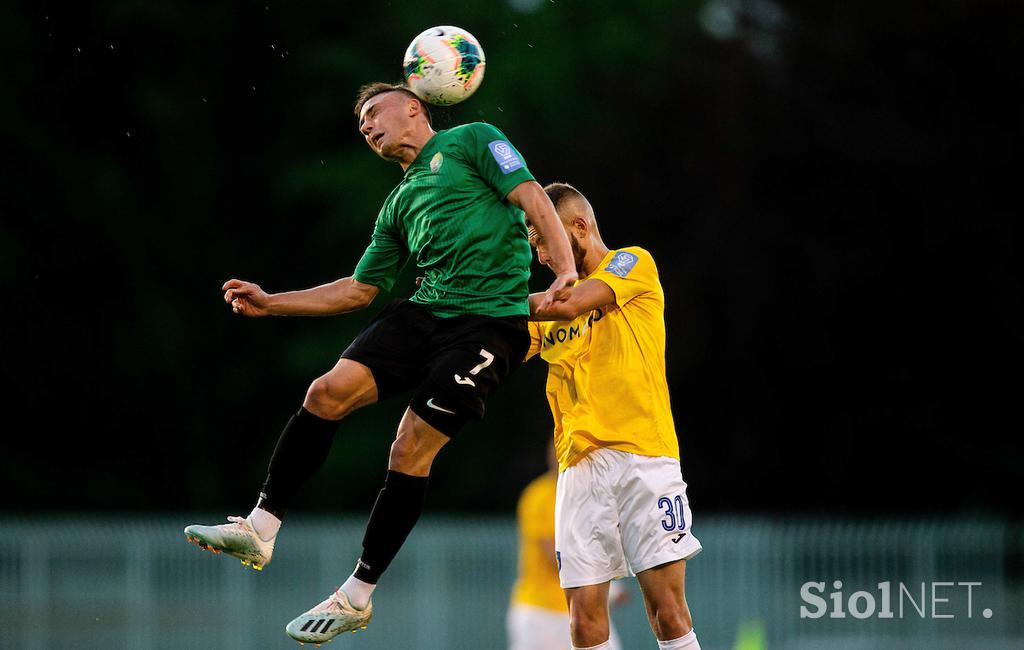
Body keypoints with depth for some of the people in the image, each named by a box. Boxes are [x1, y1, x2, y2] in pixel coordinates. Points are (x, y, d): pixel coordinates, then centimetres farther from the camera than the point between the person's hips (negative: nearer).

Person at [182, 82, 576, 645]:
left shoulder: (472, 140, 8)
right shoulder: (400, 204, 27)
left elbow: (532, 198, -3)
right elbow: (359, 290, 29)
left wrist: (566, 271, -18)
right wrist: (270, 303, 23)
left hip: (491, 321, -6)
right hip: (424, 313, 6)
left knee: (411, 451, -11)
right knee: (327, 393, -13)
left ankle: (356, 598, -2)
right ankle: (259, 529, -9)